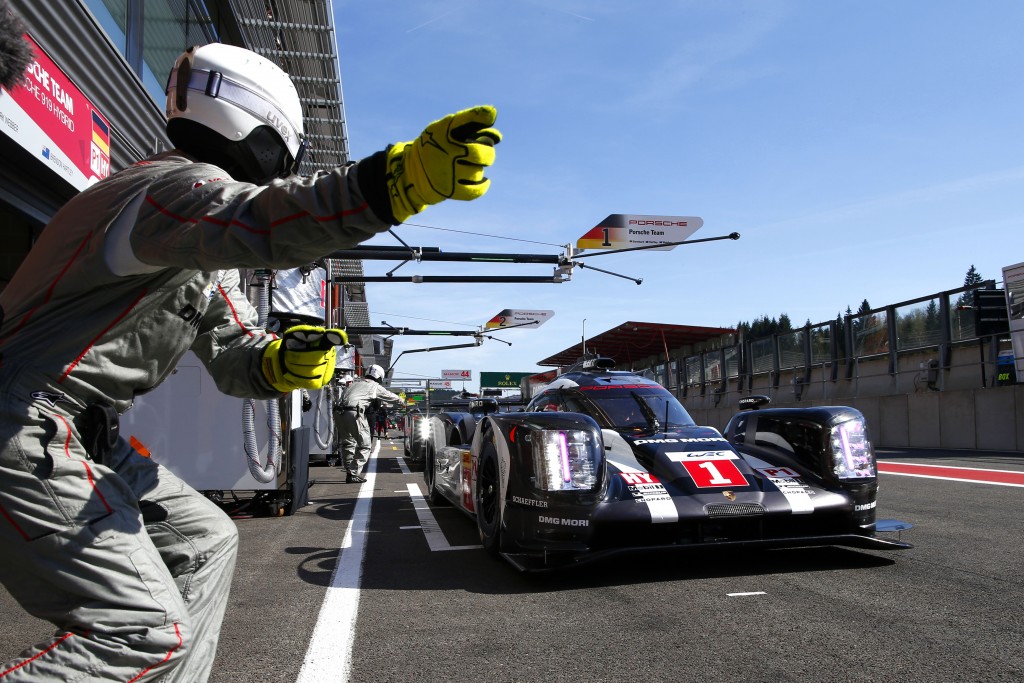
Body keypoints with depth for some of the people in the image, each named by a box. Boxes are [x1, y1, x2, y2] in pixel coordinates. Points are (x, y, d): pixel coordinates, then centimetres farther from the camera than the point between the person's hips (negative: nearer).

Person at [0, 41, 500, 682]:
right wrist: (403, 179, -56)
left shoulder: (205, 260, 17)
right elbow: (257, 217, -41)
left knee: (206, 541, 15)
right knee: (147, 631, -13)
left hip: (88, 434, 10)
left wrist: (277, 362, -13)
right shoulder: (176, 183, -16)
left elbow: (234, 352, 11)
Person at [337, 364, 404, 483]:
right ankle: (353, 474, -2)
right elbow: (391, 397, 22)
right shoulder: (375, 386, 11)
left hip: (341, 413, 7)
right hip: (355, 413, -7)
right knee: (364, 446, 3)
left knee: (347, 443, 19)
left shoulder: (355, 383, 26)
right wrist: (401, 401, 44)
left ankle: (349, 472, 18)